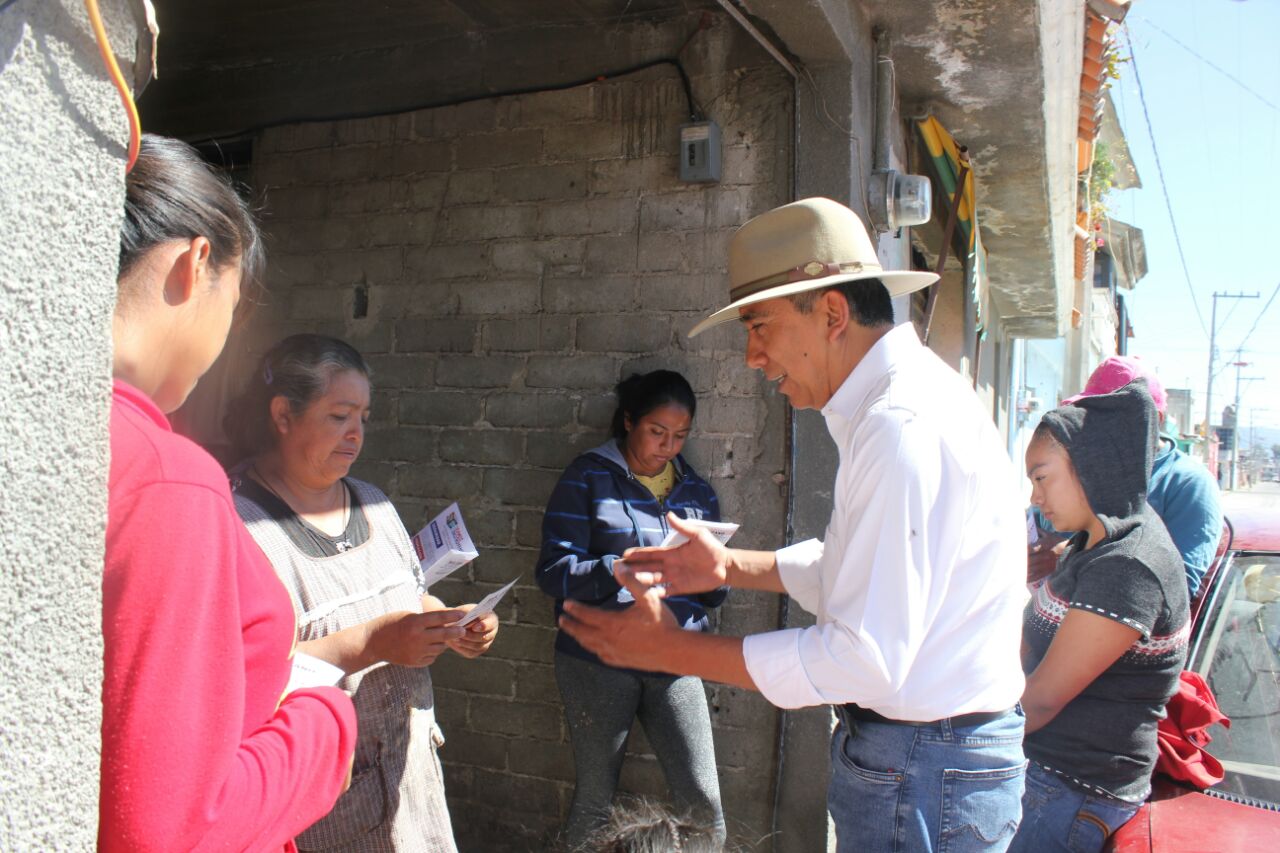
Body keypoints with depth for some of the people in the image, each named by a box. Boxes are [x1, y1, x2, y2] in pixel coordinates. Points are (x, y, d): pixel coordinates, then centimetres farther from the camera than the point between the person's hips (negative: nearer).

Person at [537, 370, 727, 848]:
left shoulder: (697, 492, 12)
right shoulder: (588, 478, -1)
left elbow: (716, 594, 12)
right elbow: (554, 573, -9)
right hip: (598, 661, -2)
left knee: (703, 801, -2)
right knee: (595, 798, 10)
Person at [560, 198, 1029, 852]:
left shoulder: (903, 428, -26)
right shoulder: (897, 401, 8)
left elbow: (866, 660, -28)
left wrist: (673, 649, -21)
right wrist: (732, 567, 10)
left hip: (922, 779, -9)